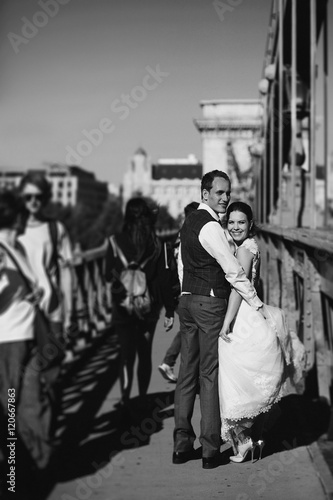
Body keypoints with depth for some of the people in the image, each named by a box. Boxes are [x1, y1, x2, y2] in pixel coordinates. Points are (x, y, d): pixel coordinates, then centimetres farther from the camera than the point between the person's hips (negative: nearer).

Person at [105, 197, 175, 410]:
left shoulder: (116, 241, -7)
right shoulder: (156, 244, -5)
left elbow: (108, 275, 1)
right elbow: (164, 280, -5)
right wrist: (170, 311, 0)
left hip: (123, 307, -1)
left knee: (127, 353, 2)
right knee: (145, 353, 15)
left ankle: (125, 399, -14)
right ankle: (142, 399, 22)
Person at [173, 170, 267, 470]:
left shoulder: (190, 221, 14)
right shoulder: (210, 226, -16)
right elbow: (233, 271, -19)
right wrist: (257, 304, -14)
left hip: (187, 300, 9)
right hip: (210, 304, -9)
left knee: (188, 373, 10)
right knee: (210, 375, -4)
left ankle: (182, 445, 15)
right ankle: (210, 450, 1)